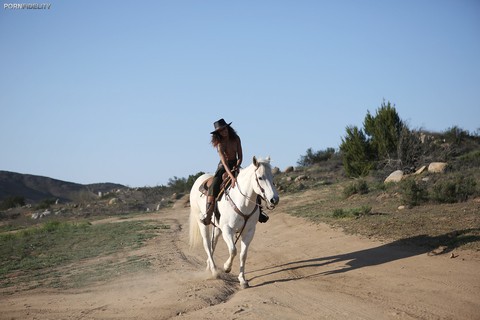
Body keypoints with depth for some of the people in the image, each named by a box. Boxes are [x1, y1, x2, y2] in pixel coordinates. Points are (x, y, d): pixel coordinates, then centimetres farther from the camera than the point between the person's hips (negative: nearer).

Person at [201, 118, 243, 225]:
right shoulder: (220, 144, -17)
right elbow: (224, 162, -28)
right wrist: (232, 177, -40)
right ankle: (208, 214, -30)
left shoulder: (236, 139, -4)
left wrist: (237, 166, -20)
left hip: (235, 166, 4)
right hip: (223, 167, -4)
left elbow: (240, 156, 1)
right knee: (213, 187, -29)